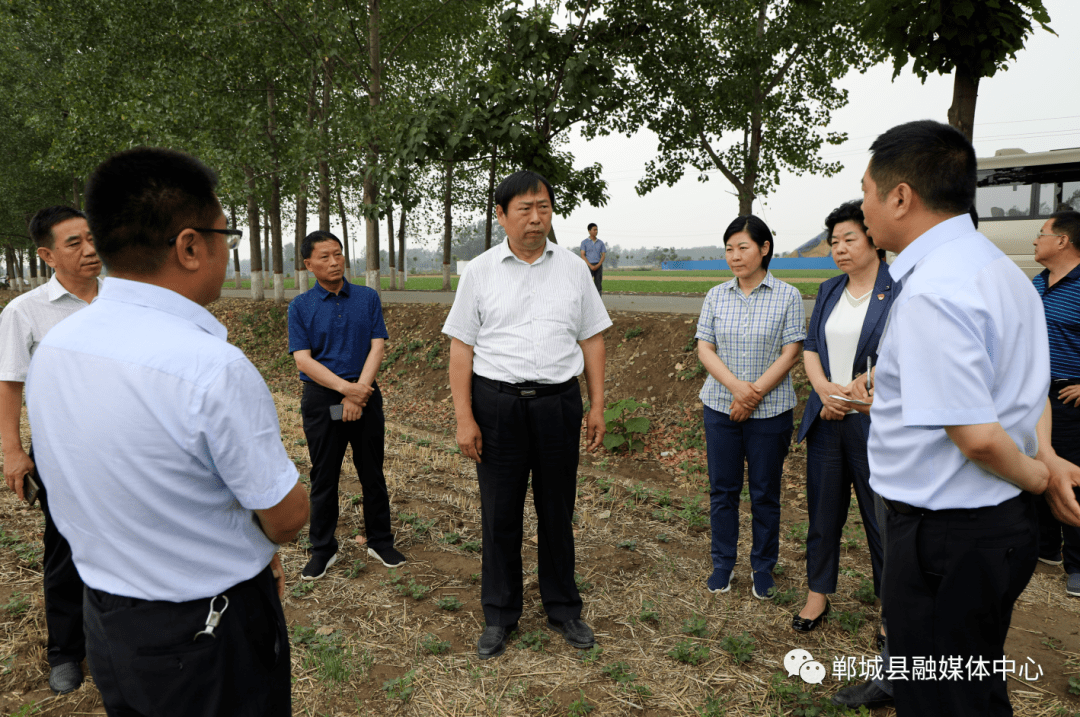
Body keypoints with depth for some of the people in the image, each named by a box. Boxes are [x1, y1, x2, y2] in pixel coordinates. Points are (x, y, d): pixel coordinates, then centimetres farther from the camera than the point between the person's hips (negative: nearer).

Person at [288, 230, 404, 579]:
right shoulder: (300, 306, 0)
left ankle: (380, 542, 25)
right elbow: (302, 358, -8)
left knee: (372, 473, 10)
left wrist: (359, 390, -13)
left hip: (365, 395, 1)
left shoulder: (368, 298, 5)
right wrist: (345, 387, -19)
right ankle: (323, 550, 23)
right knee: (323, 477, 8)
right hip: (321, 399, -1)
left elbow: (377, 346, -2)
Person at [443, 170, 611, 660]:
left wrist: (597, 407, 4)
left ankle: (563, 609, 30)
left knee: (557, 510, 13)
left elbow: (591, 340, 8)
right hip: (497, 403, -1)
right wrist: (464, 418, -8)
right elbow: (461, 347, -2)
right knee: (500, 513, 8)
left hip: (558, 401, 2)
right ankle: (500, 615, 26)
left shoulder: (573, 269, 6)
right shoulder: (479, 271, 0)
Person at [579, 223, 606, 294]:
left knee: (598, 286, 0)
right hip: (588, 266, -3)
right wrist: (591, 266, -15)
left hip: (598, 266, 3)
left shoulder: (601, 243, 12)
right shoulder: (584, 242, 3)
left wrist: (598, 265, -11)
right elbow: (582, 255, -4)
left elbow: (603, 255, 7)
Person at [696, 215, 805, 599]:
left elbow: (789, 354, -7)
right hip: (720, 407, 2)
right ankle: (723, 563, 25)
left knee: (765, 493, 8)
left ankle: (764, 568, 26)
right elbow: (704, 349, -1)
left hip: (771, 410, -2)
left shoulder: (788, 296, -3)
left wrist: (754, 393, -15)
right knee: (722, 489, 9)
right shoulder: (716, 296, 4)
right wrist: (735, 386, -16)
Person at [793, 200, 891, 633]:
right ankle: (819, 593, 30)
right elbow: (810, 347, 11)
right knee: (823, 509, 14)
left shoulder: (901, 290, -8)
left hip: (875, 423, -5)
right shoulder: (829, 291, 12)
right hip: (826, 420, 6)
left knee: (881, 516, 5)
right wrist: (824, 388, -7)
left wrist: (849, 396, -13)